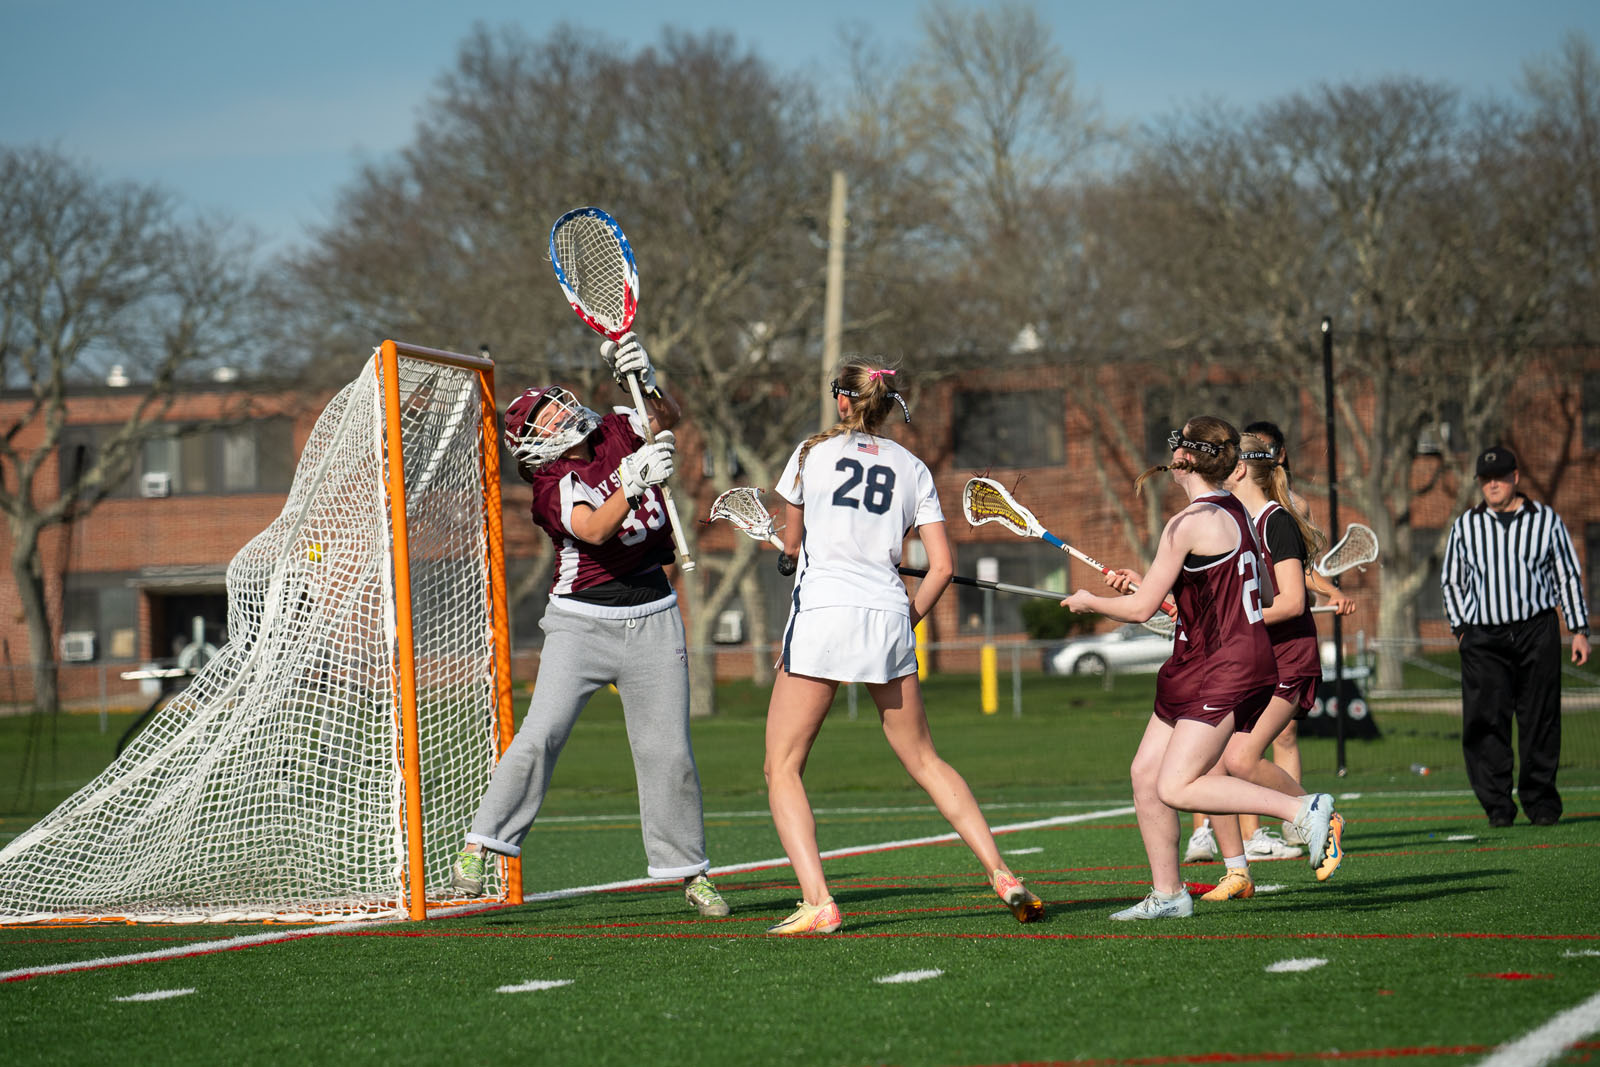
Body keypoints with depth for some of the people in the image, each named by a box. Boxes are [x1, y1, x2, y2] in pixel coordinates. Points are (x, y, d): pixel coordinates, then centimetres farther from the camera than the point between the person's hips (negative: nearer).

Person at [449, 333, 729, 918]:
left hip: (652, 617, 4)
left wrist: (644, 380, -30)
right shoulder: (551, 487, -11)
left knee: (667, 749, 3)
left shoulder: (617, 432, 4)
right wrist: (632, 485, -44)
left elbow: (667, 417, -10)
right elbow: (594, 530, -27)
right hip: (581, 620, -3)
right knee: (541, 732, -16)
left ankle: (690, 871, 14)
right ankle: (480, 846, -8)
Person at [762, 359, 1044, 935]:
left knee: (782, 768, 1)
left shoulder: (812, 452, 6)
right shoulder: (912, 469, 13)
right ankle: (1002, 875, 10)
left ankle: (817, 902, -15)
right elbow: (941, 566, 6)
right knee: (924, 760, 17)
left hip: (822, 610, -4)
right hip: (888, 617, 4)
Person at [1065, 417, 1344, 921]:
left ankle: (1306, 810, -15)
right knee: (1146, 772, 8)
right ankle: (1167, 894, 12)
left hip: (1225, 670, -9)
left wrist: (1089, 602, 7)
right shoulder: (1236, 512, 10)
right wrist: (1146, 584, 23)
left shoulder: (1188, 524, -16)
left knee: (1177, 787, -14)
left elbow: (1140, 609, -14)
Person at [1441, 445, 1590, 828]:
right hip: (1482, 637, 1)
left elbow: (1568, 577, 11)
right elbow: (1450, 580, 19)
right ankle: (1497, 804, -1)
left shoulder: (1546, 520, 8)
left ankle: (1540, 799, 10)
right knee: (1486, 721, -7)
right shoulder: (1465, 526, 11)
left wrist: (1579, 629, 7)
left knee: (1540, 719, -1)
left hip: (1537, 631, -1)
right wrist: (1459, 626, 8)